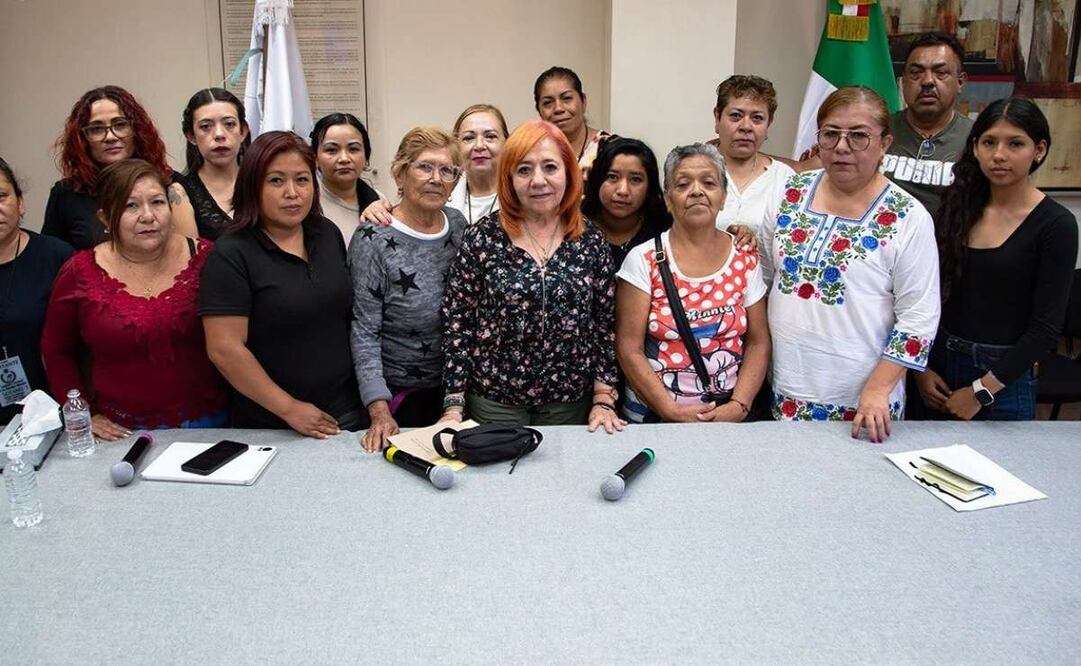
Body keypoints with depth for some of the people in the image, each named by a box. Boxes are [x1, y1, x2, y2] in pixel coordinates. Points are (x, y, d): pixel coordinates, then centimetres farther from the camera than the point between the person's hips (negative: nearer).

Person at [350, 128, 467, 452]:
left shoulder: (458, 224, 0)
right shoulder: (373, 241, -16)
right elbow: (365, 333, -15)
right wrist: (379, 411, -23)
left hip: (457, 386, 5)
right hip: (401, 393, -5)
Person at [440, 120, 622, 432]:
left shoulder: (591, 242, -1)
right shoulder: (482, 238, -7)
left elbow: (605, 325, 2)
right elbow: (456, 323, -5)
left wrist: (603, 402, -3)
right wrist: (453, 407, -9)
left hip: (572, 405, 2)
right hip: (494, 403, -2)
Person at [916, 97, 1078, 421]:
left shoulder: (1055, 225, -9)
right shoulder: (958, 204, 2)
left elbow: (1046, 329, -12)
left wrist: (981, 391, -14)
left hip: (1003, 378, -4)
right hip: (938, 364, 4)